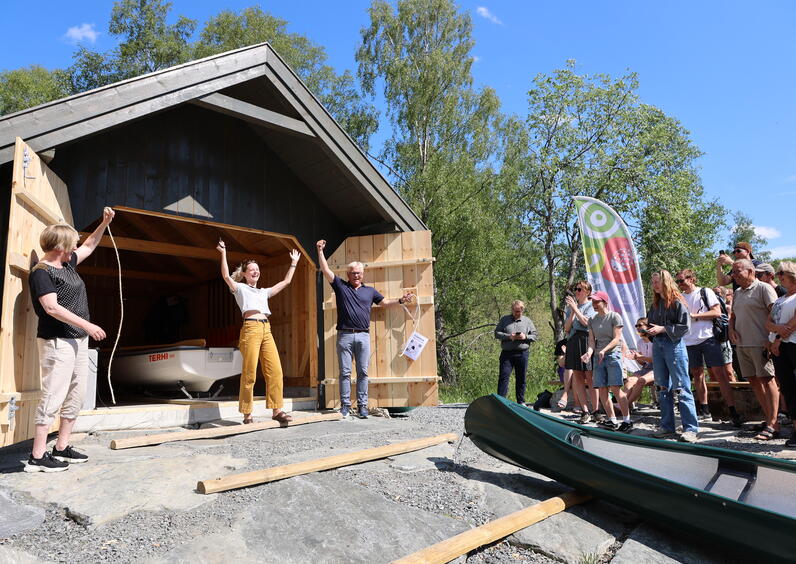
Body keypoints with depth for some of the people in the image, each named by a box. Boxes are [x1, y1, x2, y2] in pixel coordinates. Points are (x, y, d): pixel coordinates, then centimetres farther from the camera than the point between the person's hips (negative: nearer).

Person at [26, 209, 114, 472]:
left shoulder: (67, 263, 13)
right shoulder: (41, 272, -12)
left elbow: (90, 245, 30)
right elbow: (52, 308, -22)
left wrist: (105, 223, 22)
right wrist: (87, 325, -23)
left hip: (78, 340, 9)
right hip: (57, 342, -9)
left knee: (76, 396, 11)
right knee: (53, 397, -9)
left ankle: (62, 448, 19)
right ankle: (37, 457, -2)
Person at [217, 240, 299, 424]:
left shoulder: (264, 292, 28)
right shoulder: (240, 288, 13)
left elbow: (286, 281, 31)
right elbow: (226, 276, -6)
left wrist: (294, 263, 35)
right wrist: (223, 254, -9)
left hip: (266, 330, 6)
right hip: (250, 328, -5)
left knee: (275, 370, -4)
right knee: (249, 373, -8)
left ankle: (276, 410, 1)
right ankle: (247, 414, 0)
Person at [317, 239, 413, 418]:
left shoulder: (370, 290, 18)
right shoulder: (340, 286, 10)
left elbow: (384, 302, 22)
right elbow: (326, 271, 4)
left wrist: (400, 301, 7)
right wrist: (320, 251, -2)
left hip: (363, 336, 2)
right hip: (345, 335, -2)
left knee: (363, 372, 2)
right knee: (345, 372, 1)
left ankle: (362, 405, 7)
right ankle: (345, 405, 6)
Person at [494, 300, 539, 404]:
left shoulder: (527, 320, 13)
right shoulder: (504, 319, 10)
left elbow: (535, 335, 11)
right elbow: (497, 333, 4)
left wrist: (526, 337, -8)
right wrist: (508, 336, -12)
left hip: (522, 353, 1)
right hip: (507, 353, -1)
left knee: (521, 378, 7)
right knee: (503, 377, -6)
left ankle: (521, 402, 17)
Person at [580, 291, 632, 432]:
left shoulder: (614, 316, -2)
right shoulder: (592, 320, 13)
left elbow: (617, 338, -8)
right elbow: (592, 340, 7)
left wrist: (604, 350, -22)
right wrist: (589, 352, -13)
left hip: (613, 354, -5)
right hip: (598, 357, 5)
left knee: (615, 389, -11)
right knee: (602, 389, 1)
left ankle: (627, 420, -1)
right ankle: (612, 420, 9)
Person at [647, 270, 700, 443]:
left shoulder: (677, 302, -6)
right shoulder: (655, 304, 15)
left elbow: (685, 325, -12)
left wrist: (663, 329, -16)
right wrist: (648, 330, 3)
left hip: (674, 345, -7)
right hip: (658, 346, 7)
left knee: (681, 388, -8)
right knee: (663, 388, 10)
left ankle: (691, 428, -4)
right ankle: (667, 426, 17)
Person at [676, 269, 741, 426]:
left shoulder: (705, 292, 1)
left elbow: (717, 312, -8)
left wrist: (693, 315, -12)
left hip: (708, 338, -5)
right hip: (689, 341, 5)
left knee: (719, 373, -7)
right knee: (697, 373, 9)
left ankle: (733, 411, -5)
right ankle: (704, 410, 18)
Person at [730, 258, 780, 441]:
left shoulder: (764, 288, -6)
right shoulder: (737, 292, 18)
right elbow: (733, 315, 25)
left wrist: (772, 339, -18)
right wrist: (731, 329, 5)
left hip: (760, 343, -8)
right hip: (741, 344, 8)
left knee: (767, 380, -7)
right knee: (753, 381, 10)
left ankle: (773, 425, -5)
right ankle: (769, 419, 20)